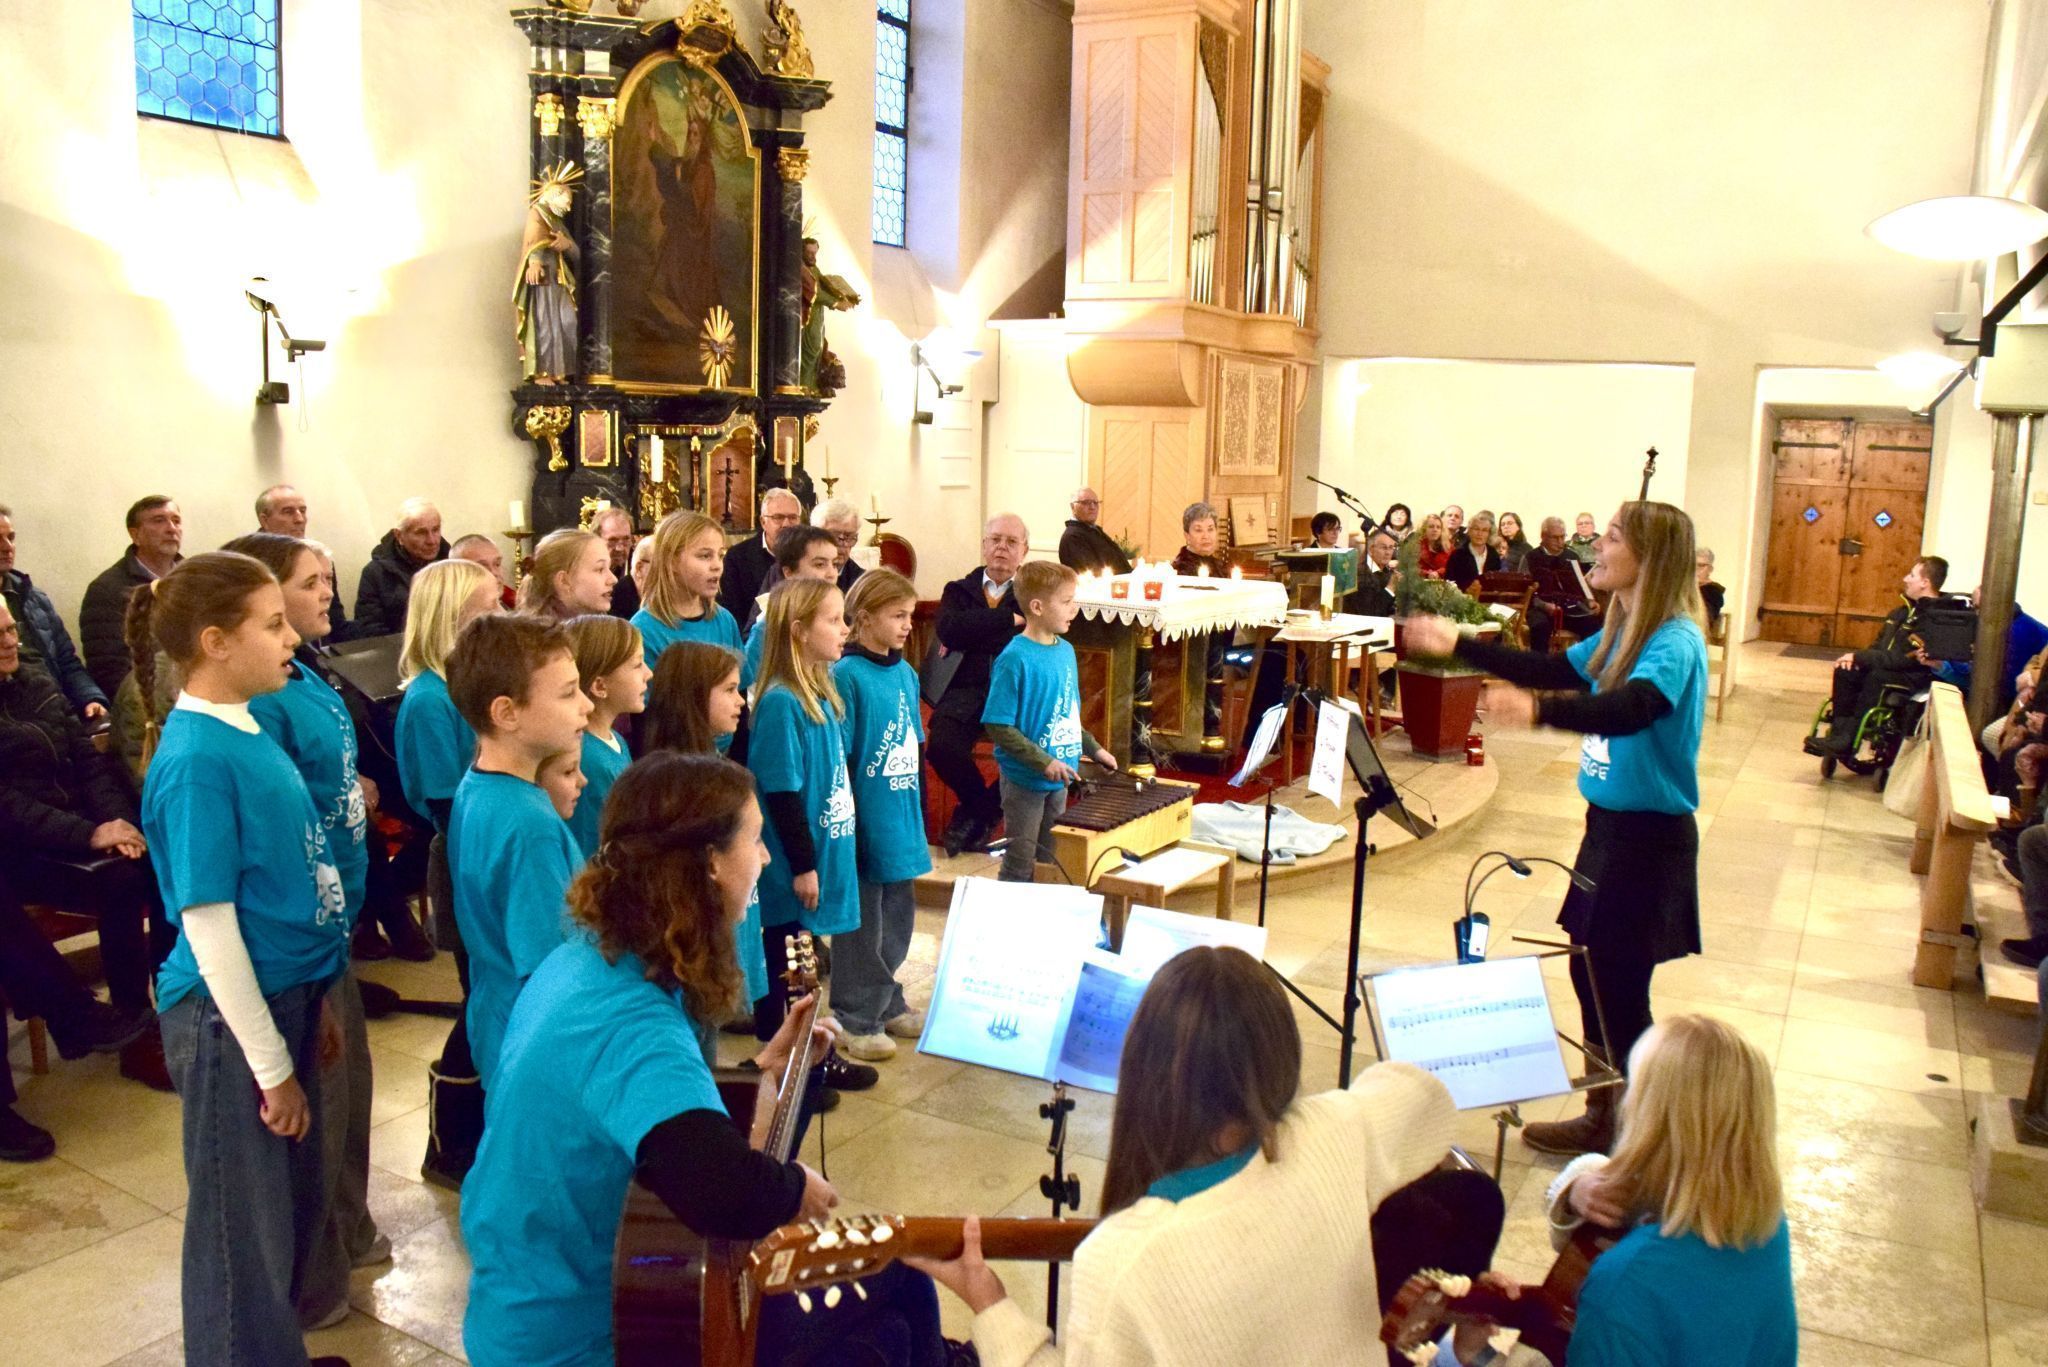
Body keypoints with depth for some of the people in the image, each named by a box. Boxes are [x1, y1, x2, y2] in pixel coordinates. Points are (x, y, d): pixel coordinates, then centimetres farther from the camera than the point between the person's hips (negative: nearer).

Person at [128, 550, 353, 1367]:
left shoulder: (248, 729, 4)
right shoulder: (196, 759, -21)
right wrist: (271, 1065, -15)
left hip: (285, 994, 8)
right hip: (230, 1018, -8)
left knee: (296, 1207, 22)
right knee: (245, 1228, 9)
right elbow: (208, 924, -20)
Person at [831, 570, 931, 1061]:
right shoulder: (847, 676, -15)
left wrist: (918, 817, 16)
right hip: (866, 823, -7)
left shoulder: (906, 674, 7)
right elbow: (836, 760, -16)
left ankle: (889, 1003, 34)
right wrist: (848, 826, -16)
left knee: (898, 919, 18)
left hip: (902, 821, 7)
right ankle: (857, 1020, 19)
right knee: (862, 926, 5)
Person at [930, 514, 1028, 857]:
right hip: (965, 692, 1)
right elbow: (949, 630, -6)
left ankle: (975, 816, 0)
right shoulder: (958, 591, 16)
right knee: (942, 748, -29)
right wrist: (1009, 618, -9)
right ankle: (986, 812, 4)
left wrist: (969, 638, -6)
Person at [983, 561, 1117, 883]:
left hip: (1059, 779, 7)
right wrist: (1043, 762, -24)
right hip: (1024, 781, -7)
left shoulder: (1066, 651, 3)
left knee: (1051, 861, 19)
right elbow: (998, 726, -21)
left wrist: (1093, 749, 8)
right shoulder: (1014, 659, -20)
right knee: (1019, 866, 5)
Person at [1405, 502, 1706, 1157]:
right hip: (1609, 823, 9)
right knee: (1591, 971, 16)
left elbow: (1633, 708, -39)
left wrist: (1539, 710, -56)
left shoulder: (1675, 642, -21)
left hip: (1649, 834, -9)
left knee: (1618, 986, 1)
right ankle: (1605, 1114, 31)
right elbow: (1554, 671, 19)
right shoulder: (1621, 632, 7)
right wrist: (1460, 645, 18)